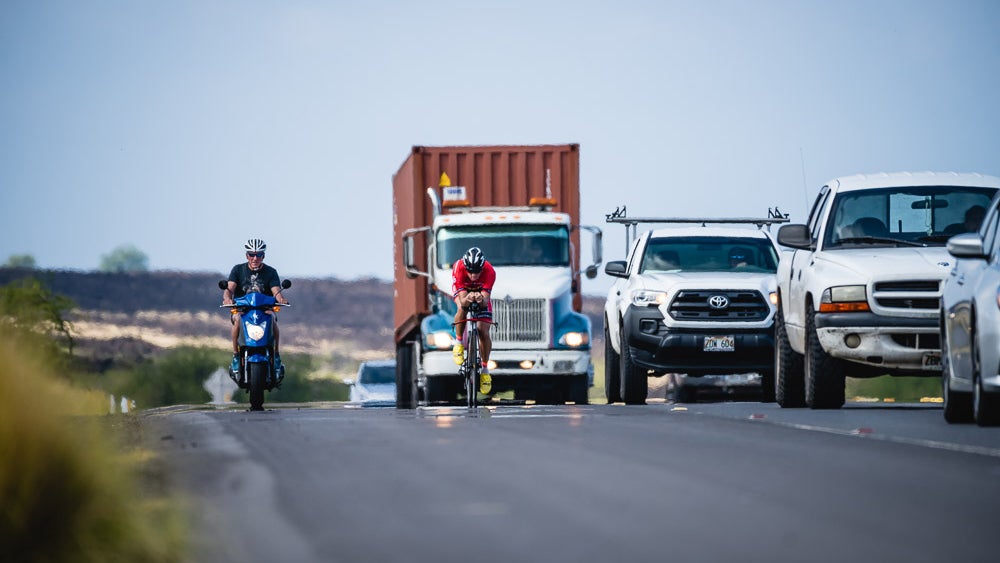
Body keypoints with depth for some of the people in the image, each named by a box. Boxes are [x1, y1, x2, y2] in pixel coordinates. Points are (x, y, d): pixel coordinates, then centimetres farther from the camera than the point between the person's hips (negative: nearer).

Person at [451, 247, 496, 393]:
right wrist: (467, 299, -64)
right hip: (462, 290, -1)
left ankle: (485, 369, 11)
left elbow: (486, 300, -41)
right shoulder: (459, 268, -39)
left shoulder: (489, 271, -38)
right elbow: (462, 301, -41)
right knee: (463, 308, -36)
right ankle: (459, 342, -12)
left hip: (481, 294, 1)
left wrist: (481, 299, -64)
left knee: (484, 333, -8)